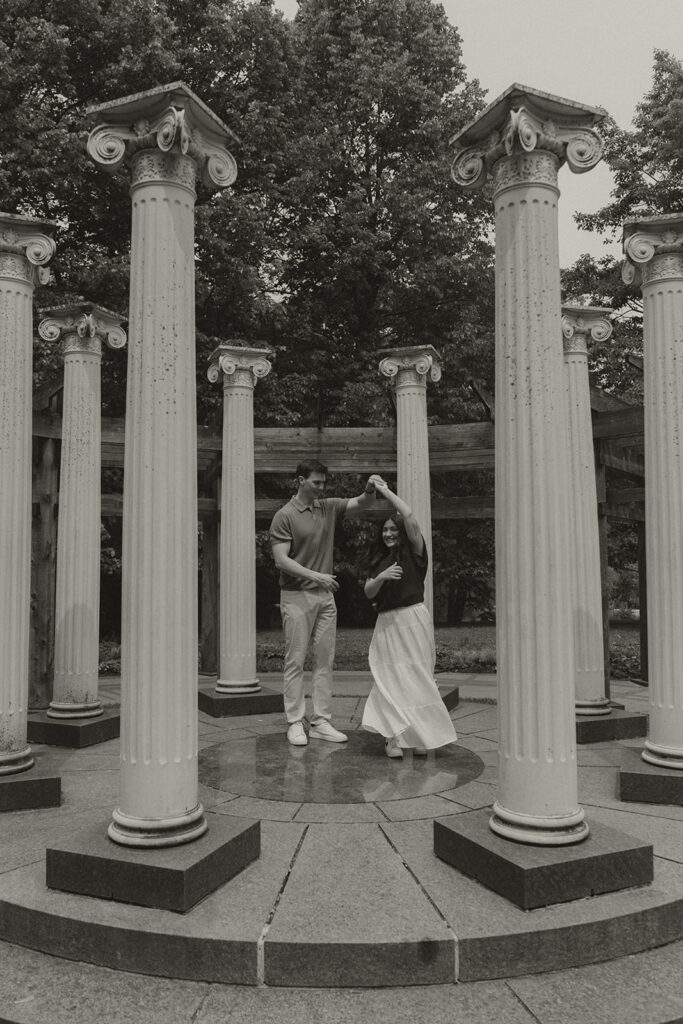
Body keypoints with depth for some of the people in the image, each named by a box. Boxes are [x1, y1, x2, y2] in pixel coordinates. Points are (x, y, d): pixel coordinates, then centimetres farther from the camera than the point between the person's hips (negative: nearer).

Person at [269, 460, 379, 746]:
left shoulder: (328, 508, 10)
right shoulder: (285, 516, -7)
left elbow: (361, 503, 6)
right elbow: (281, 560, -14)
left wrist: (370, 489, -18)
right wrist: (314, 575, -24)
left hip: (325, 596, 6)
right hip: (297, 596, -6)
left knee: (325, 660, 7)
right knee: (295, 660, -1)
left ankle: (321, 722, 13)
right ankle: (295, 722, 8)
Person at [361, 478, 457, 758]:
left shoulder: (413, 553, 1)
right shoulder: (379, 560, 16)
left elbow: (411, 519, -14)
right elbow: (368, 593, 10)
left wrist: (387, 492, -5)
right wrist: (381, 577, -11)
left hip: (413, 620, -5)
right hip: (387, 624, 5)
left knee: (416, 677, -1)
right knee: (389, 679, -2)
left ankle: (421, 735, 6)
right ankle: (393, 737, -3)